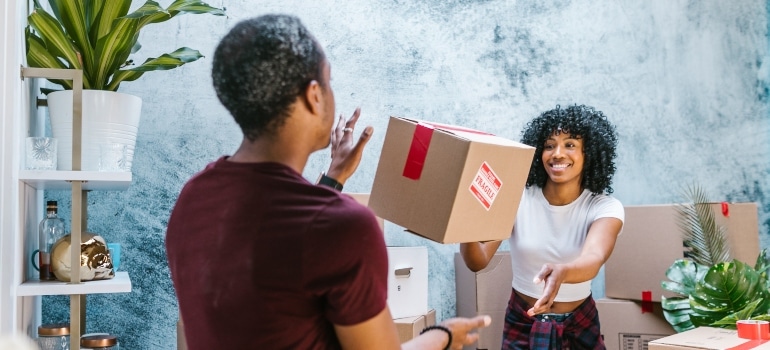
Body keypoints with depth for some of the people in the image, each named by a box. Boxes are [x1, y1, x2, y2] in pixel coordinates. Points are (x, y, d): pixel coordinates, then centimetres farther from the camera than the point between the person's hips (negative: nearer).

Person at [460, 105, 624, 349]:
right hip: (522, 323, 0)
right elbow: (478, 262, -24)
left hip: (580, 325, 0)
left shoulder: (605, 207, -15)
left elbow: (593, 260, -35)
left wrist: (561, 272, -58)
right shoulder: (517, 198, -14)